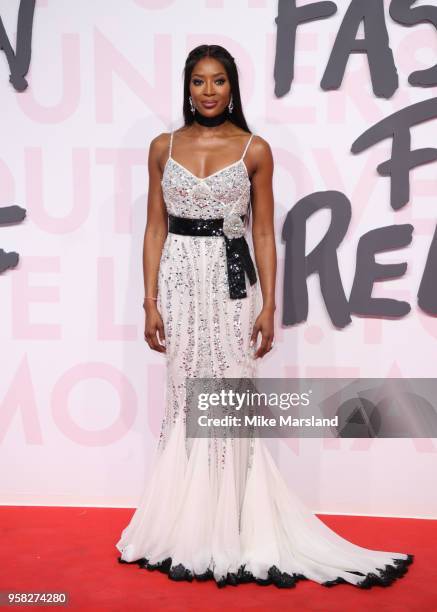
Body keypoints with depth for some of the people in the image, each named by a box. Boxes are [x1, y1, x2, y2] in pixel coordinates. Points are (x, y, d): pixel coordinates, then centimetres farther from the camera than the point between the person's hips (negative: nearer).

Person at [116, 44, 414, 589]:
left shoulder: (255, 149, 2)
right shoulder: (163, 148, 7)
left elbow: (263, 233, 1)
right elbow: (155, 229, 6)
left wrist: (268, 305, -5)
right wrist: (151, 302, -1)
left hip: (231, 280, -1)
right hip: (179, 280, 2)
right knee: (185, 399, 6)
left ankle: (228, 532, 15)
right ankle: (190, 533, 21)